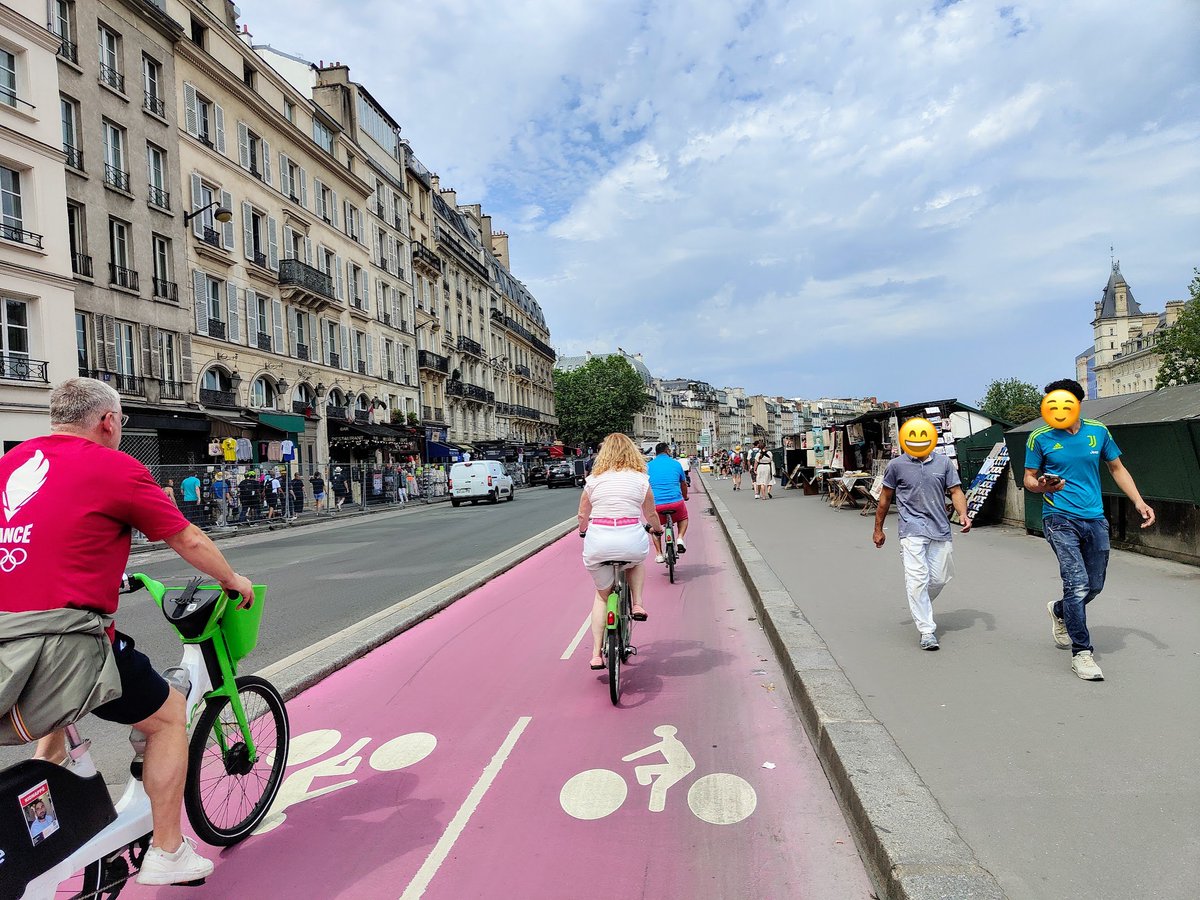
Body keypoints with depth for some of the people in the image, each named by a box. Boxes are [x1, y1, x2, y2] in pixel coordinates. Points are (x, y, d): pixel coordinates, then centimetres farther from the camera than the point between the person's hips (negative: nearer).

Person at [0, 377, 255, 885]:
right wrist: (233, 581, 18)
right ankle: (167, 854, 18)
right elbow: (189, 542, 0)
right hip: (67, 639, -7)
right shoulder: (116, 468, -7)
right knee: (168, 715, 13)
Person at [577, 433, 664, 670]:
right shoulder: (640, 478, 8)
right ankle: (638, 604, 18)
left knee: (601, 595, 20)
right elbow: (650, 515, 17)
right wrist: (658, 529, 38)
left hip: (598, 543, 1)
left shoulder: (594, 479, 11)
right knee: (638, 559, 36)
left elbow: (582, 515, 19)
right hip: (631, 540, -1)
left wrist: (583, 531, 41)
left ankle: (596, 654, 18)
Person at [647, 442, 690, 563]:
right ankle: (680, 538, 7)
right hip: (676, 502, 0)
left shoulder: (648, 466, 9)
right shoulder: (676, 463, 11)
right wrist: (685, 497, 45)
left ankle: (659, 554, 17)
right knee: (683, 518, 32)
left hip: (656, 504, 0)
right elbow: (684, 484, 24)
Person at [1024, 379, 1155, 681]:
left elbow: (1117, 468, 14)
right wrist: (1043, 486, -21)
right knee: (1077, 583, -13)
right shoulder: (1040, 438, -5)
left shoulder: (1098, 431, 4)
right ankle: (1081, 653, 0)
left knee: (1094, 586, 12)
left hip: (1095, 520, 4)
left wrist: (1138, 501, 3)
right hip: (1060, 519, -4)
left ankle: (1059, 611, 43)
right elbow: (1029, 479, 2)